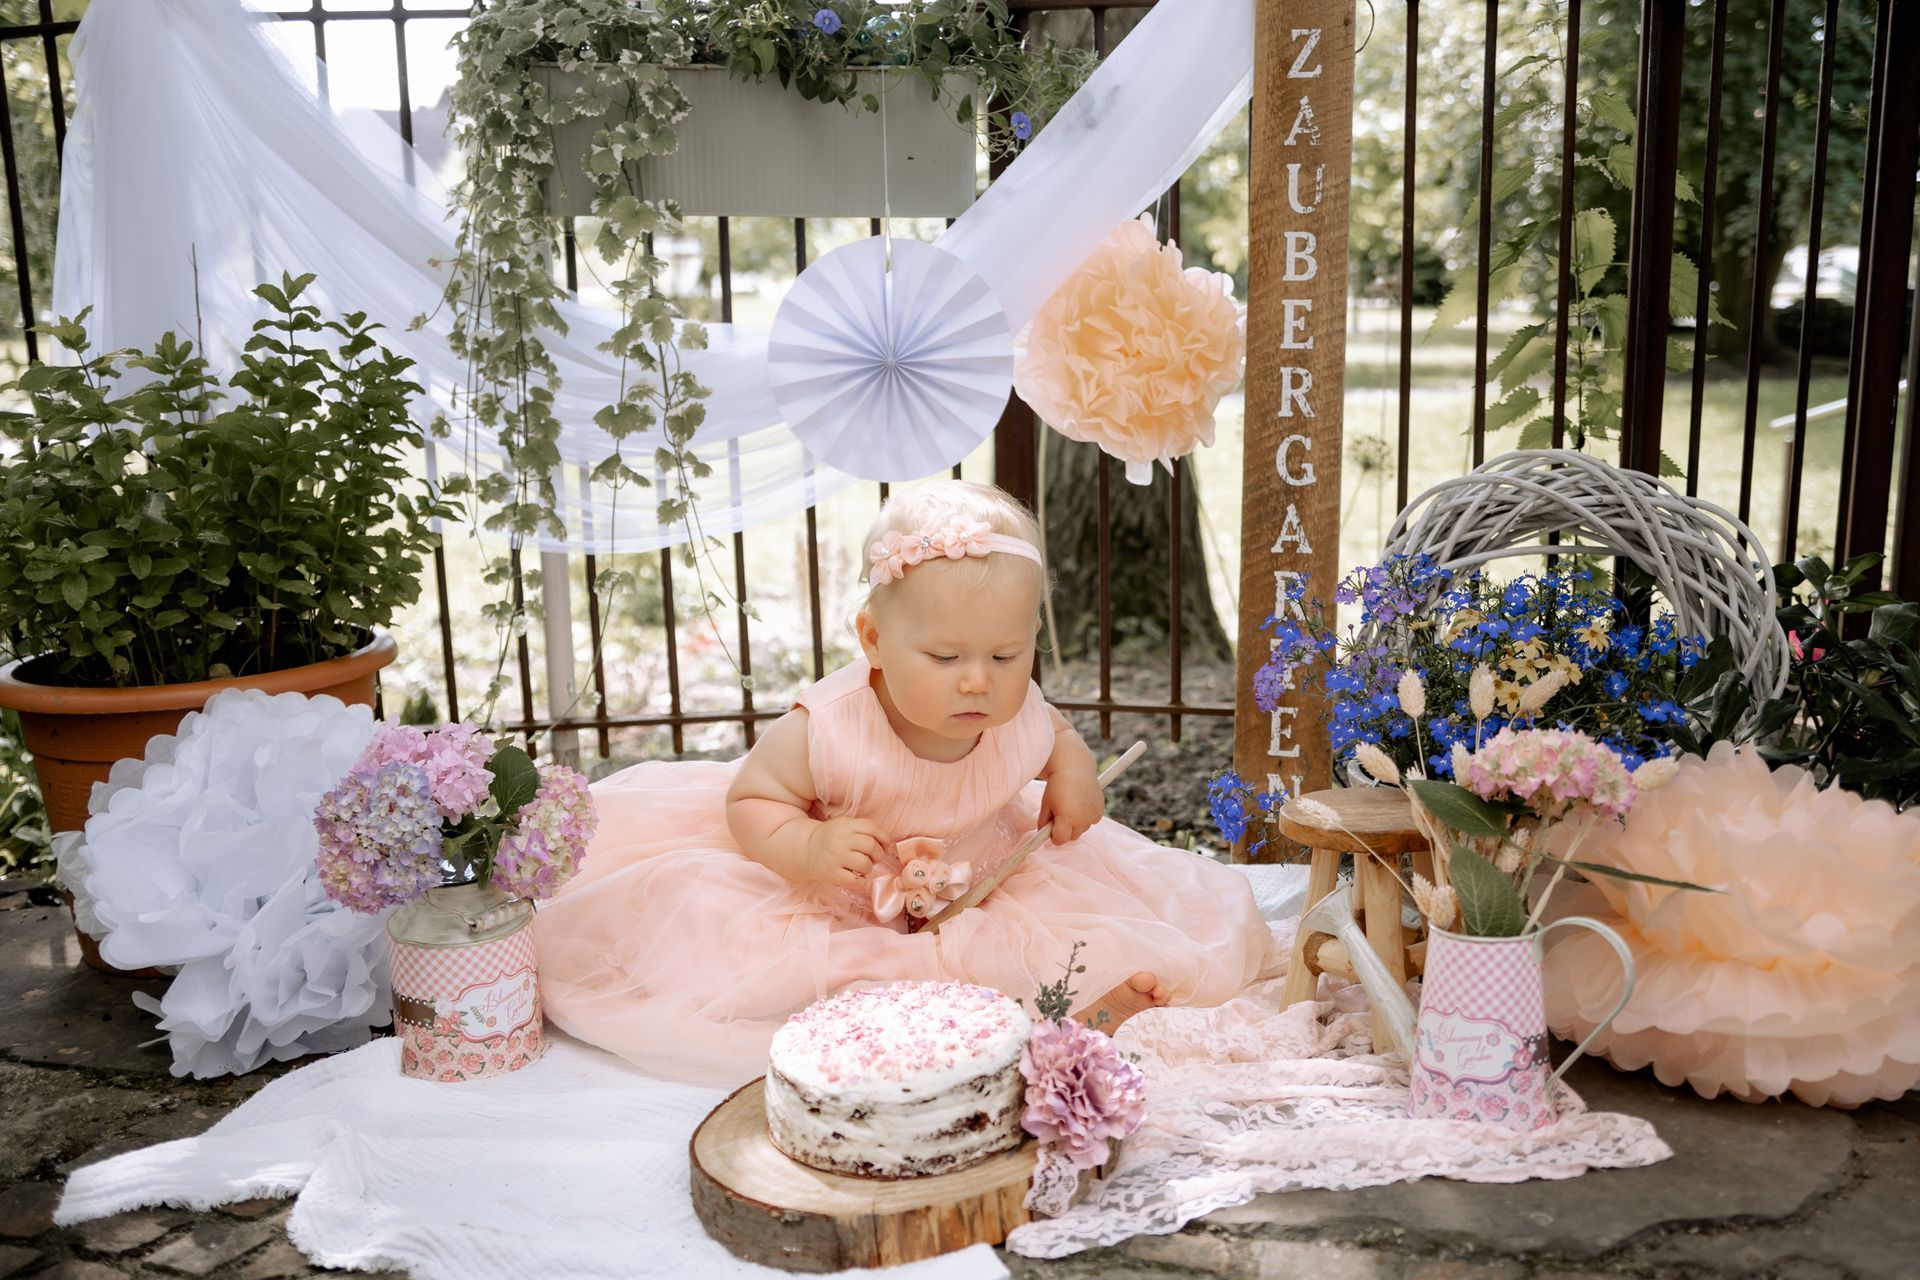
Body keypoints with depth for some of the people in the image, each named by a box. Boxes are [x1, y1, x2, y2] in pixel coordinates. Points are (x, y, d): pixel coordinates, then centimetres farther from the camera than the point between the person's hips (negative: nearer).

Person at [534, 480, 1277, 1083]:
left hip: (987, 883, 2)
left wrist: (1073, 772, -14)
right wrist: (805, 848, -37)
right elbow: (749, 799, -15)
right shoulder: (825, 731, -31)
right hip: (841, 900, -1)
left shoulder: (1020, 714, -17)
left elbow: (1059, 738, 10)